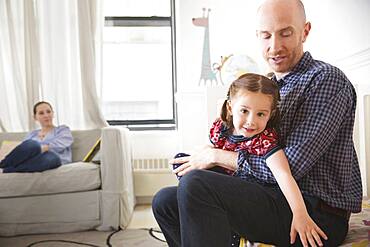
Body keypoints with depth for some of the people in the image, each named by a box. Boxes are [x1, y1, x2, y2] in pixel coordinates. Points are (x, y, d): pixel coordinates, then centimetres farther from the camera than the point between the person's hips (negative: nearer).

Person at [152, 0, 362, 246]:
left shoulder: (327, 79, -10)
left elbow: (290, 167, -18)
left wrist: (216, 156, -9)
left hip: (318, 212, -8)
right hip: (273, 198, 8)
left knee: (196, 184, -29)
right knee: (165, 201, 5)